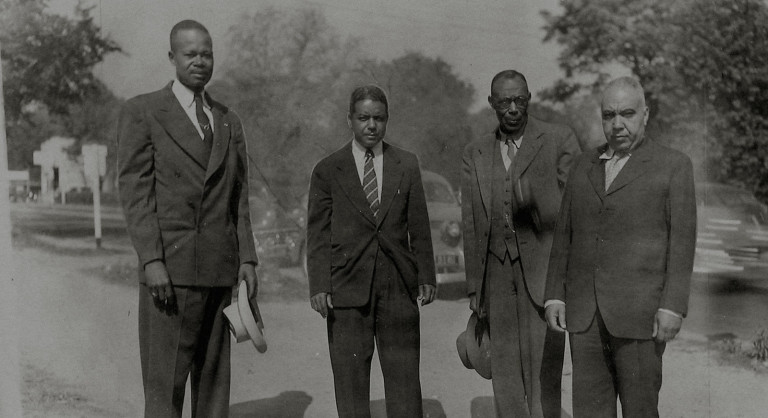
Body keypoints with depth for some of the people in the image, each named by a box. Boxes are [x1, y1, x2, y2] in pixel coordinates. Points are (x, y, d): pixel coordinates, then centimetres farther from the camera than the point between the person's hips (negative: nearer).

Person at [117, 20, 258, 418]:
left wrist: (247, 259, 5)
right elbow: (134, 192, -6)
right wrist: (151, 260, -16)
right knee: (164, 382, -1)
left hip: (221, 270, 5)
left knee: (214, 377, 9)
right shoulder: (141, 112, 1)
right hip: (170, 268, -5)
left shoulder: (229, 122, 16)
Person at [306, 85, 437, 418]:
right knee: (350, 379, 4)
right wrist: (318, 286, -6)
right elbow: (317, 234, 2)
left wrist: (426, 277, 4)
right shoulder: (327, 171, 4)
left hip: (398, 287, 1)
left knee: (404, 375, 5)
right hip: (347, 289, -1)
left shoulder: (407, 165, 9)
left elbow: (419, 227, 9)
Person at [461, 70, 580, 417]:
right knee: (504, 375, 8)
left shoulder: (560, 140, 1)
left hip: (543, 274, -3)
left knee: (543, 376, -3)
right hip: (497, 278, 4)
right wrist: (474, 286, 9)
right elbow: (471, 224, 11)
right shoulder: (475, 154, 12)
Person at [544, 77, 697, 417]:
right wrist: (555, 296, 5)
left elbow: (682, 241, -5)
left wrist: (673, 306, -13)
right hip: (585, 312, 4)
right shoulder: (584, 166, 13)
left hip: (640, 310, -4)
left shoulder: (673, 165, 1)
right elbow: (565, 236, 12)